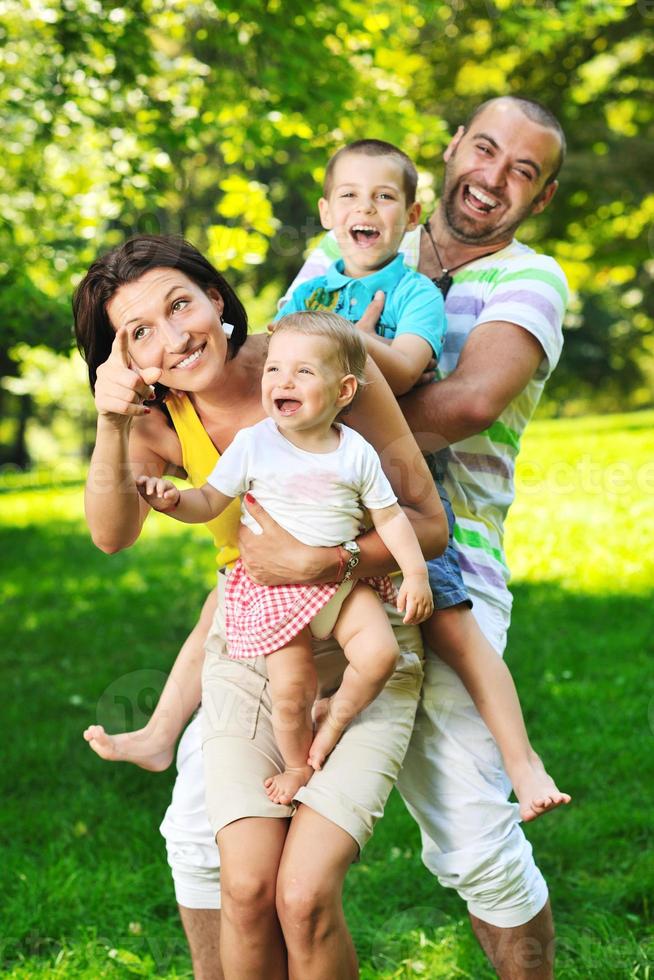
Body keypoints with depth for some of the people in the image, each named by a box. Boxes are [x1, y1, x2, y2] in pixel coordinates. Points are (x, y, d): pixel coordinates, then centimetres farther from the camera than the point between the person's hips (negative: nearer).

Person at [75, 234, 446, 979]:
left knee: (303, 895, -16)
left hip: (365, 655, -3)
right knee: (245, 886, -13)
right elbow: (112, 533, -21)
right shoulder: (162, 420, -3)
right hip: (251, 654, 3)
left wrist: (325, 561, -27)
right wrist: (112, 428, -37)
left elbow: (429, 524, -12)